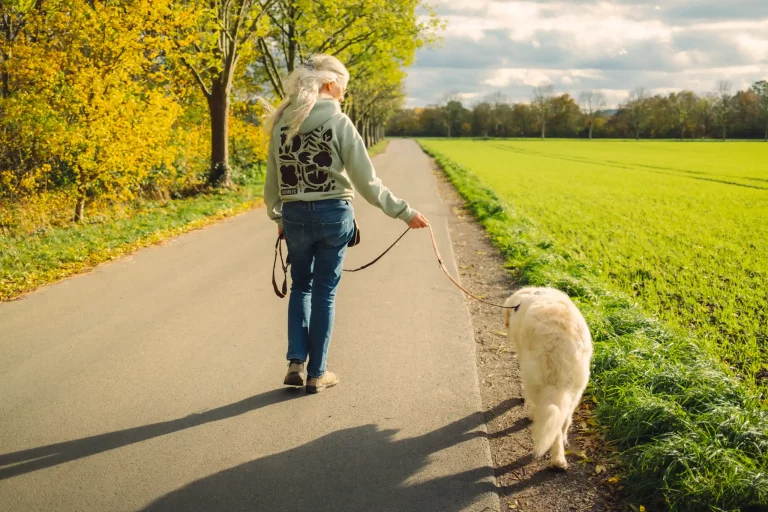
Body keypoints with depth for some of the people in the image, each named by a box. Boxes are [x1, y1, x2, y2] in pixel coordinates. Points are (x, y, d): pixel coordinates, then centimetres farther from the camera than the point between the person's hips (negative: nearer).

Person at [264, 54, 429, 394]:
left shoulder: (282, 124, 3)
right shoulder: (339, 123, -10)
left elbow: (272, 181, 8)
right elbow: (366, 182, -11)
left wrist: (277, 217, 24)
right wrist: (404, 213, -5)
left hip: (294, 215, 3)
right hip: (333, 215, -3)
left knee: (301, 286, 20)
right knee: (325, 291, 8)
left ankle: (296, 363, 9)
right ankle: (316, 373, 15)